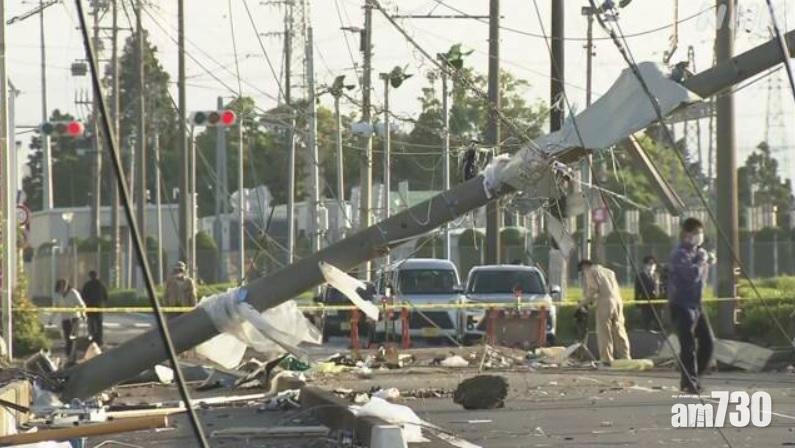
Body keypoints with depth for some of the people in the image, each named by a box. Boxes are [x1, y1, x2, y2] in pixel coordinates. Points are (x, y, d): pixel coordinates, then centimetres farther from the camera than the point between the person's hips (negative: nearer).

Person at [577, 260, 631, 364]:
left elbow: (592, 290, -7)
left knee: (604, 333, -4)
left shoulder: (590, 272, 7)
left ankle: (606, 359, -9)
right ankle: (624, 358, 9)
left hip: (605, 303, -7)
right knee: (619, 331, 10)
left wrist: (583, 303, 3)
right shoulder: (609, 272, 28)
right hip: (617, 301, 7)